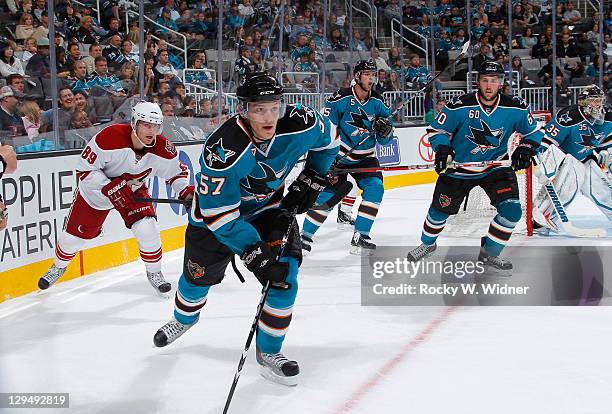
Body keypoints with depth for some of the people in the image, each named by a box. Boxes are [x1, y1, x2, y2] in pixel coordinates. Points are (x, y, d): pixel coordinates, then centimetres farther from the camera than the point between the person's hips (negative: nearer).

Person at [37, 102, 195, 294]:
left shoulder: (163, 149, -23)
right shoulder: (110, 137, -35)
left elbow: (177, 171, -5)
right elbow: (85, 169, -27)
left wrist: (185, 190, -23)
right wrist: (110, 187, -36)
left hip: (133, 190, 2)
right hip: (96, 189, -2)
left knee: (147, 229, -17)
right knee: (75, 234, 5)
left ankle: (154, 273, 8)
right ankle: (58, 267, 37)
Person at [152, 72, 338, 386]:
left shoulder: (300, 123, -27)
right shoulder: (222, 150, -39)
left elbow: (326, 138, -1)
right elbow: (219, 214, -34)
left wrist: (310, 181, -3)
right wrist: (255, 254, -37)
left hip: (269, 207, 3)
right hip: (215, 211, -2)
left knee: (284, 276, -13)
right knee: (198, 276, 16)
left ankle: (268, 351, 7)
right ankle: (184, 319, 52)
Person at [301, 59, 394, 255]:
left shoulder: (377, 103, -1)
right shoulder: (341, 99, -16)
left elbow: (385, 140, 5)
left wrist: (385, 130, -18)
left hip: (364, 157, 4)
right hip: (338, 155, -4)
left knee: (375, 188, -16)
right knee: (327, 194, -11)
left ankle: (360, 237, -9)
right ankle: (305, 236, 5)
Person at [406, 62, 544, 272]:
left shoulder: (516, 108, -14)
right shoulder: (459, 106, -20)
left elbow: (533, 131, 2)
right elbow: (436, 129, -8)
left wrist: (526, 148, -15)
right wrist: (442, 148, -26)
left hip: (496, 166, 1)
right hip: (459, 167, -1)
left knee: (511, 210, -17)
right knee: (441, 209, 12)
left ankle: (489, 254, 3)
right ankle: (427, 243, 43)